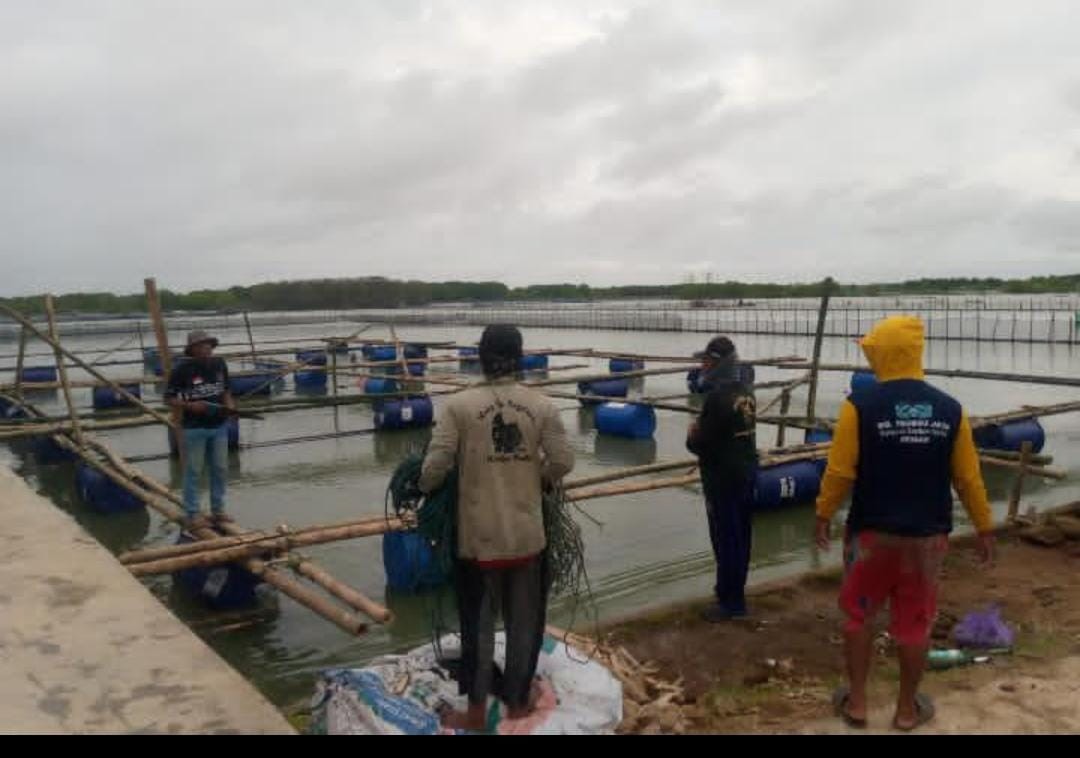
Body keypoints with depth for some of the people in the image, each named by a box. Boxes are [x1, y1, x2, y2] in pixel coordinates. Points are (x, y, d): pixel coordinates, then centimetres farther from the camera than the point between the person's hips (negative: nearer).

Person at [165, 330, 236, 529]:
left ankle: (218, 510, 27)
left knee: (220, 469, 12)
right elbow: (169, 398, -7)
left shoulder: (219, 365, 2)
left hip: (219, 426, 5)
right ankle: (191, 514, 16)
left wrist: (229, 404, -4)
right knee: (193, 471, 4)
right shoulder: (182, 369, -12)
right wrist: (189, 405, -23)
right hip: (194, 428, -5)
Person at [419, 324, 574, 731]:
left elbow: (434, 468, -14)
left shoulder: (458, 405, -12)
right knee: (525, 621, 18)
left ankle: (475, 711, 24)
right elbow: (562, 463, -4)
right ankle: (518, 699, 33)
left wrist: (423, 488, 8)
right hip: (528, 535, 2)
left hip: (479, 537, -2)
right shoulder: (542, 406, -5)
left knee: (478, 623, 12)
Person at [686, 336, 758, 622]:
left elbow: (701, 444, -21)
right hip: (746, 471, 9)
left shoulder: (718, 397, -22)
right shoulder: (746, 392, 7)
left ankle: (730, 601, 8)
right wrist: (702, 430, 8)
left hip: (723, 477, -9)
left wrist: (692, 436, 0)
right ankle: (734, 591, 29)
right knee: (740, 536, 16)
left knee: (725, 539, 0)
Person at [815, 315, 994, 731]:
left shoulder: (860, 404, -14)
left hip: (872, 533, -2)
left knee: (859, 614, 16)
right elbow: (968, 478, 3)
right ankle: (908, 709, 29)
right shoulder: (949, 409, -4)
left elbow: (839, 471, -12)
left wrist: (823, 514, 3)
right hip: (927, 536, 3)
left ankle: (856, 702, 25)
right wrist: (984, 527, 15)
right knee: (914, 623, 15)